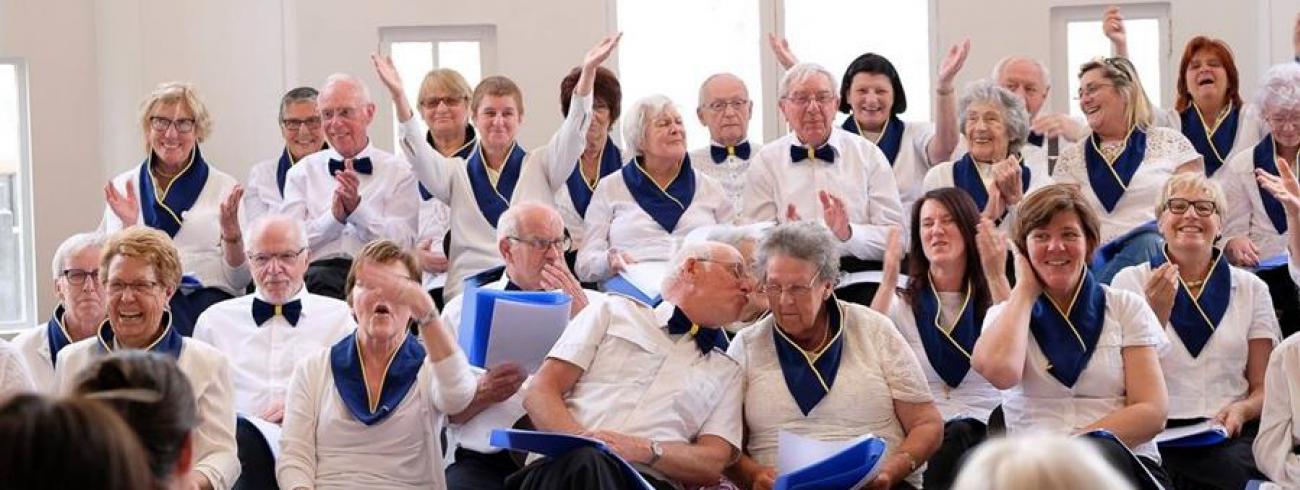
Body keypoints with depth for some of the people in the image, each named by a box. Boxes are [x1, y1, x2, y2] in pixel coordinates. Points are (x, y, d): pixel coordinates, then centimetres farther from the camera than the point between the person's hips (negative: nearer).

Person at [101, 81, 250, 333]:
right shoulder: (123, 187, 17)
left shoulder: (224, 187, 14)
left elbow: (239, 281, 9)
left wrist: (231, 229, -8)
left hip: (208, 296, 0)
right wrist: (128, 227, -6)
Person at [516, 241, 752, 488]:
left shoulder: (726, 372, 25)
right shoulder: (614, 310, 20)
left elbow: (712, 464, 10)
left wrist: (645, 450, -12)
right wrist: (580, 440, -13)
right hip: (563, 464, 0)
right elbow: (540, 393, 10)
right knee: (588, 462, -38)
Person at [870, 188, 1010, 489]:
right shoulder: (902, 303, 14)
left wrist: (997, 277, -14)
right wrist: (888, 282, -12)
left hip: (983, 431, 0)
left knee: (959, 434, -35)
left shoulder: (993, 299, 12)